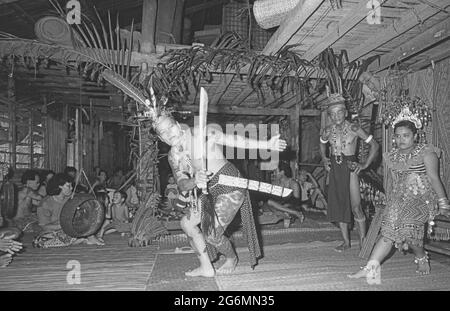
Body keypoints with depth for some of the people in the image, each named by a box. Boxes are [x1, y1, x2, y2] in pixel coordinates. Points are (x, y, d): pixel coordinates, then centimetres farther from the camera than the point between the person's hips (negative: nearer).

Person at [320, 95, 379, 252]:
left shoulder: (353, 128, -9)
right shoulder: (327, 131, 1)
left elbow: (374, 145, -3)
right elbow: (322, 144, 24)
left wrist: (365, 164, -7)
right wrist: (324, 159, 9)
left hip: (350, 168, -4)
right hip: (335, 169, 4)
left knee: (355, 207, -7)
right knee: (339, 205, 8)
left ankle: (363, 240, 12)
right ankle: (346, 242, 20)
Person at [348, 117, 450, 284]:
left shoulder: (426, 153, -2)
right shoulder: (391, 156, 12)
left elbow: (434, 178, -5)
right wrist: (388, 202, 20)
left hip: (421, 199, -4)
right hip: (398, 200, 4)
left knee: (407, 227, -23)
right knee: (389, 231, -10)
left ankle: (421, 258, 8)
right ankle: (370, 268, -16)